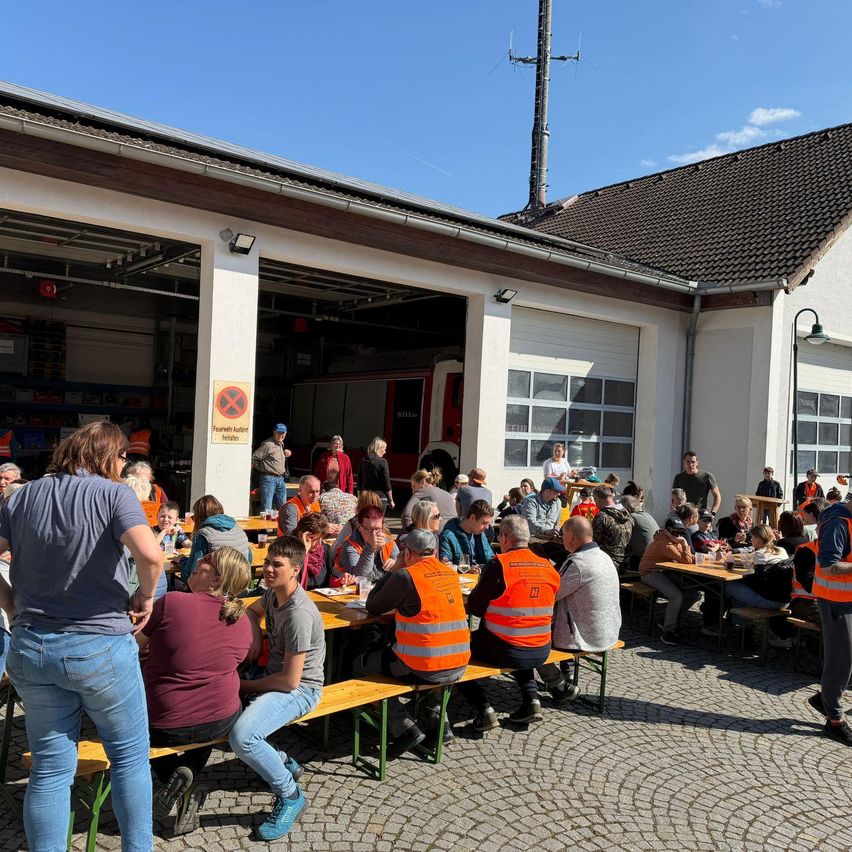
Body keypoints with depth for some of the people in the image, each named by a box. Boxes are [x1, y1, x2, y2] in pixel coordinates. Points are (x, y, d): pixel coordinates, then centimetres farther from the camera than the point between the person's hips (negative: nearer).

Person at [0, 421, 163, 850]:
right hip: (101, 647, -4)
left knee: (50, 768, 15)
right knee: (130, 756, 14)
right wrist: (145, 597, -8)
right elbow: (150, 554, -25)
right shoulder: (112, 493, -10)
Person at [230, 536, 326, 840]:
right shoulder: (274, 593, 1)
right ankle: (281, 762, 11)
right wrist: (255, 634, 4)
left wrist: (245, 686, -11)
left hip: (299, 689, -9)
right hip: (274, 674, 10)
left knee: (241, 735, -29)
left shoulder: (299, 614, -26)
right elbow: (253, 610, 27)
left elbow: (290, 680, -24)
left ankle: (290, 795, -3)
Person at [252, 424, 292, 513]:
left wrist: (285, 454, 13)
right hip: (269, 479, -8)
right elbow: (253, 458, -14)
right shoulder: (268, 444, -11)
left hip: (281, 479, 8)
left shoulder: (281, 445, 17)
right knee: (266, 508, -10)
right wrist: (262, 468, -5)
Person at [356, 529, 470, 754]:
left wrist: (393, 571, 7)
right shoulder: (451, 574, 7)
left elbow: (373, 608, 1)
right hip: (458, 667, 7)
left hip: (424, 668, -6)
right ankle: (437, 721, 26)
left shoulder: (406, 576, -12)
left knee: (360, 665, 15)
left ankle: (405, 728, 7)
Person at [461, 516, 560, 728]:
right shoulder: (548, 567, 1)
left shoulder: (498, 564, -14)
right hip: (541, 652, 6)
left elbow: (474, 607, -10)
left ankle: (484, 710, 6)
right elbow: (548, 611, 12)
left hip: (504, 651, -6)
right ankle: (532, 700, 21)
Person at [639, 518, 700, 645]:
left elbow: (690, 559, 10)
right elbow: (686, 561, -25)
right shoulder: (664, 543, -23)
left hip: (666, 573, 10)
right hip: (651, 574, -10)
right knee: (677, 596, -30)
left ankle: (669, 620, 11)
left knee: (695, 594, 0)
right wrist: (684, 543, -18)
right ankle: (668, 632, -18)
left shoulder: (676, 541, 9)